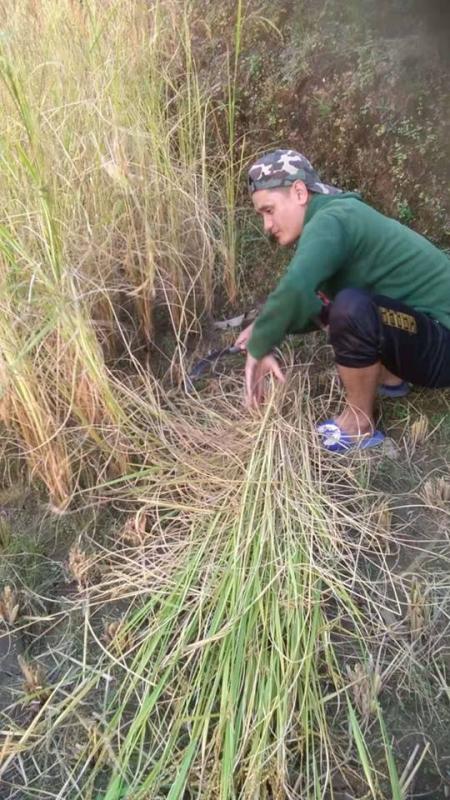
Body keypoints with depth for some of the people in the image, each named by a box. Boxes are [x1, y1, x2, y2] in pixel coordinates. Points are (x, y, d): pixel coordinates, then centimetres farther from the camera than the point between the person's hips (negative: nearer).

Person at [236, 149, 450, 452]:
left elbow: (294, 291, -40)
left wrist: (258, 349, -24)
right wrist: (266, 328, 2)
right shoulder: (339, 212, 10)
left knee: (351, 307, -34)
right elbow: (306, 300, 18)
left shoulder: (329, 220, -21)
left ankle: (360, 426, -11)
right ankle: (391, 377, 21)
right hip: (423, 323, 10)